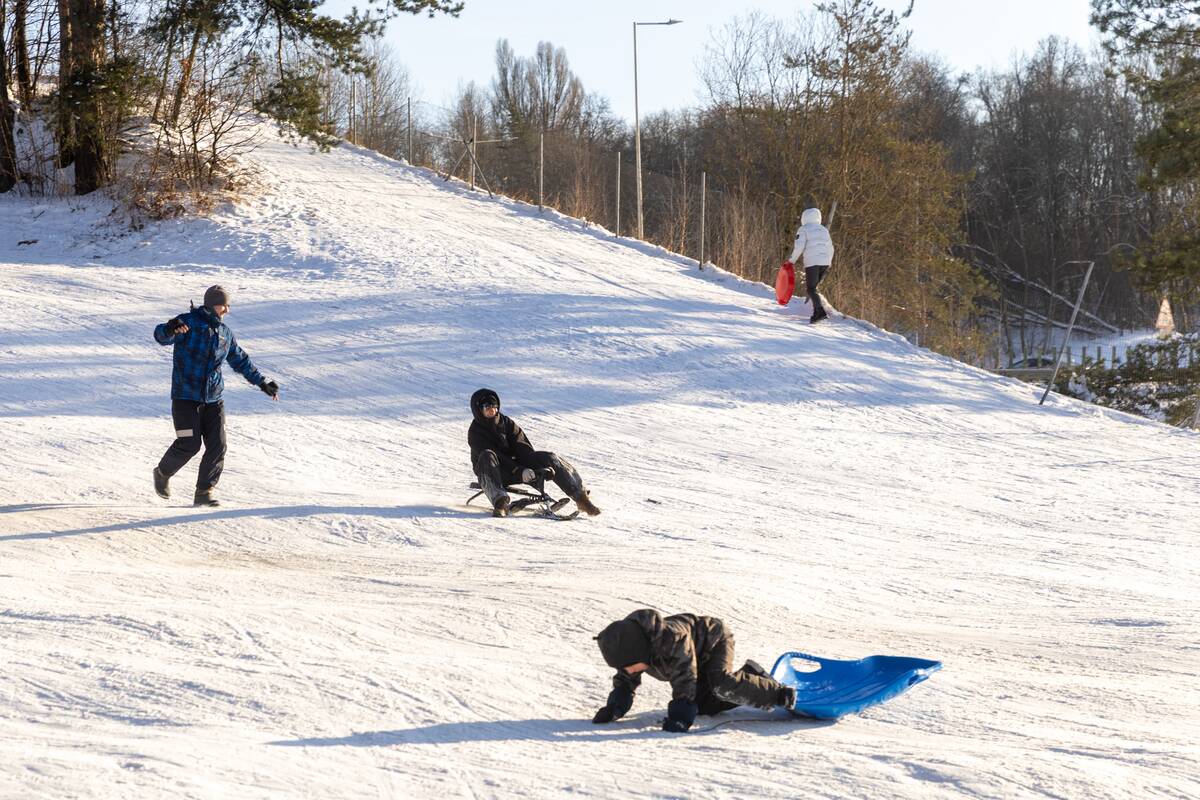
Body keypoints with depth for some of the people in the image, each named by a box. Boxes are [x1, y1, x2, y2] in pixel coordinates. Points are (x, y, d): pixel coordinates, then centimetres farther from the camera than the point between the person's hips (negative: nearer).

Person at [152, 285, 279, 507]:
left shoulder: (224, 333, 13)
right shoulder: (188, 323, -7)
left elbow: (241, 361, 25)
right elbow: (161, 336, -23)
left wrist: (262, 383, 25)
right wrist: (169, 330, -47)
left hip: (213, 400, 6)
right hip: (186, 397, -6)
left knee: (217, 446, -4)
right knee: (189, 444, -9)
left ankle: (204, 492, 5)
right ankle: (163, 473, 19)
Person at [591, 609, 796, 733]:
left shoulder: (673, 639, -45)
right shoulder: (628, 650, -20)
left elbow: (685, 680, -42)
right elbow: (625, 682, -5)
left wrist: (679, 719, -45)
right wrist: (613, 709, -23)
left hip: (715, 641, -8)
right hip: (700, 658, 8)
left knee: (721, 686, -33)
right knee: (704, 706, 0)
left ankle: (778, 693, -19)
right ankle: (748, 675, 17)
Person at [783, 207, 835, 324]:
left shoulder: (803, 229, 3)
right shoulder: (824, 230, 20)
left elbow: (799, 247, -8)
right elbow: (830, 249, 22)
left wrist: (791, 261, 1)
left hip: (812, 262, -6)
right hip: (825, 262, 6)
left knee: (811, 289, -6)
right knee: (813, 287, 17)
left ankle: (820, 312, -24)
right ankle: (816, 313, 7)